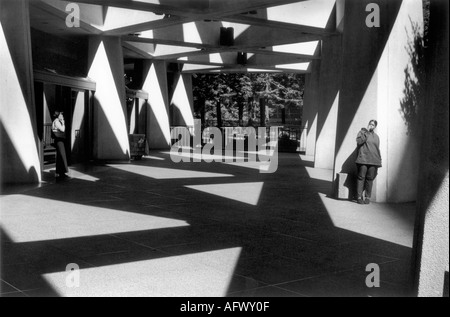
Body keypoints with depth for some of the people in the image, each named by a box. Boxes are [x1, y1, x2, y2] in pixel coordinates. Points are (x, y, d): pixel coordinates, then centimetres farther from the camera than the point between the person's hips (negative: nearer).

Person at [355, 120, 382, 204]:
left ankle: (368, 197, 6)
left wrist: (380, 161, 16)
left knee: (370, 179, 0)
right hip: (363, 160, -3)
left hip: (374, 161, 3)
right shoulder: (362, 132, 9)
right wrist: (366, 133, -9)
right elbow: (359, 141, -9)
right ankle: (359, 197, -1)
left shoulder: (376, 136, 20)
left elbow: (378, 149, 22)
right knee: (361, 177, -5)